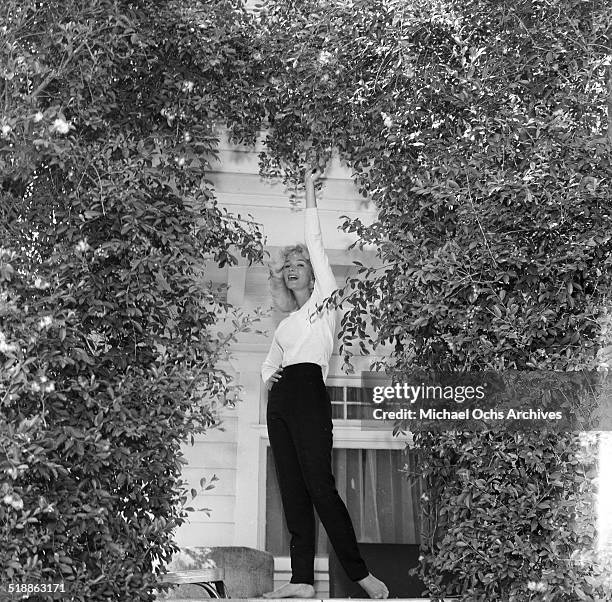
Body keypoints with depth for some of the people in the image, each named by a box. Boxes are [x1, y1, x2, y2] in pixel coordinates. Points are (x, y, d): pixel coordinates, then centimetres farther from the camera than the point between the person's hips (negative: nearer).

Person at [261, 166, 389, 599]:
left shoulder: (324, 297, 10)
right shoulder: (286, 323, 27)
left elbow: (315, 240, 5)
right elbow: (270, 363, 33)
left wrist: (310, 193, 6)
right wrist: (268, 377, 9)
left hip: (308, 390, -7)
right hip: (280, 400, 7)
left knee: (320, 486, -15)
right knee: (292, 491, 0)